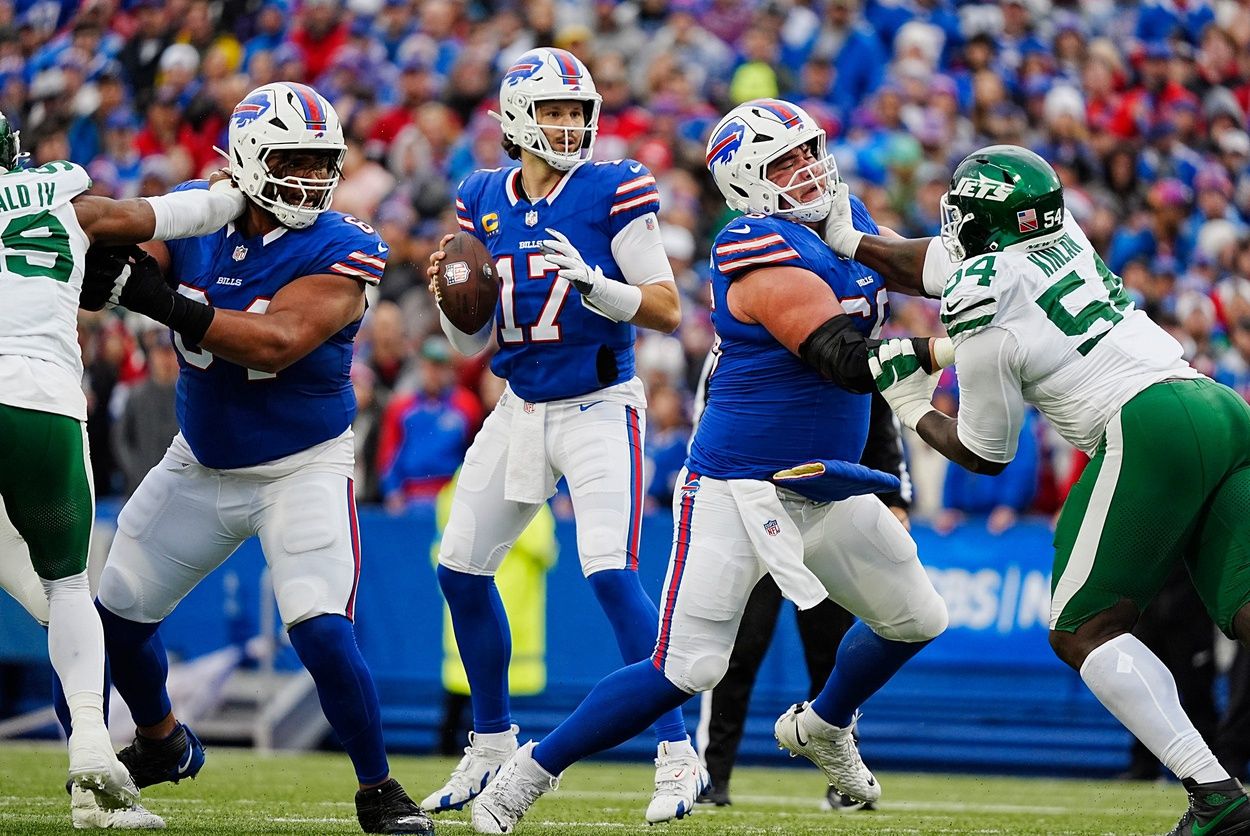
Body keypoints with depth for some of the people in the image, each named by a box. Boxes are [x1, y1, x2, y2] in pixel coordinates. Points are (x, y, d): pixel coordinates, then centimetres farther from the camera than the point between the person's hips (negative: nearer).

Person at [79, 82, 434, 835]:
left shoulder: (338, 251, -20)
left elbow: (278, 344, -33)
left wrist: (168, 304, -43)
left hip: (303, 468, -5)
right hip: (201, 463, 5)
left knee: (323, 632, -21)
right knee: (115, 612, 12)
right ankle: (162, 744, 40)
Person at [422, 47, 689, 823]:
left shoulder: (614, 191, -9)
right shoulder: (484, 201, 5)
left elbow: (667, 310, -12)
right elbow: (474, 339, 10)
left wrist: (588, 278, -26)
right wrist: (448, 296, -10)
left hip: (599, 408, -6)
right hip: (520, 407, 6)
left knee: (611, 573, -19)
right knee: (461, 568, 8)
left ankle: (676, 753, -11)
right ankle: (493, 745, 25)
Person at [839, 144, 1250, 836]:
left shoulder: (983, 318, 1)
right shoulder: (1063, 237, 20)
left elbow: (983, 455, 15)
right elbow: (943, 262, 39)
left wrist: (911, 407, 31)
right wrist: (845, 239, 46)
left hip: (1150, 428, -7)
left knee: (1085, 630, 2)